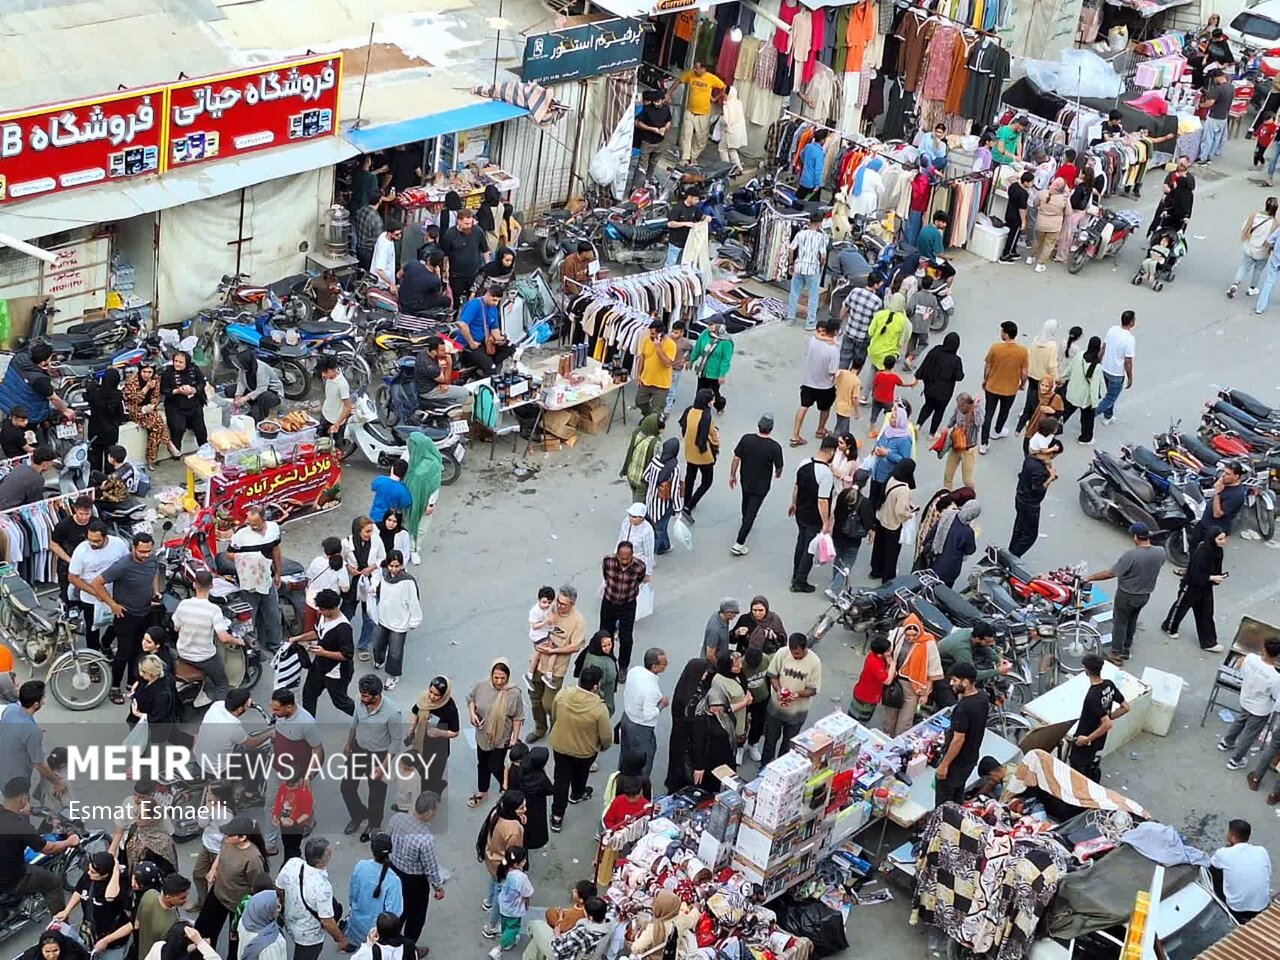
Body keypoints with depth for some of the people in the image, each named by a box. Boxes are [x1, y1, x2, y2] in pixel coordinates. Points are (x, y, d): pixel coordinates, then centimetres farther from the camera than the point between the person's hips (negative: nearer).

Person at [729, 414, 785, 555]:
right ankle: (739, 544, 2)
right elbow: (779, 468, -10)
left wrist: (732, 476, 6)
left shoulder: (746, 439, -17)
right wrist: (778, 474, 14)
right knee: (751, 512, 3)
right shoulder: (774, 447, -23)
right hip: (761, 485, -3)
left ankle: (746, 522, 58)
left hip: (745, 481, 4)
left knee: (746, 503, 31)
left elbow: (736, 459, -9)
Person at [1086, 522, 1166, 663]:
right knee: (1132, 621, 25)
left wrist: (1090, 577, -15)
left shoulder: (1131, 554, -31)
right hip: (1145, 595, 5)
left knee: (1120, 622, 12)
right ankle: (1126, 649, 39)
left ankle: (1117, 655, 20)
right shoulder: (1160, 552, -15)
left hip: (1126, 595, -5)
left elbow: (1111, 573, -25)